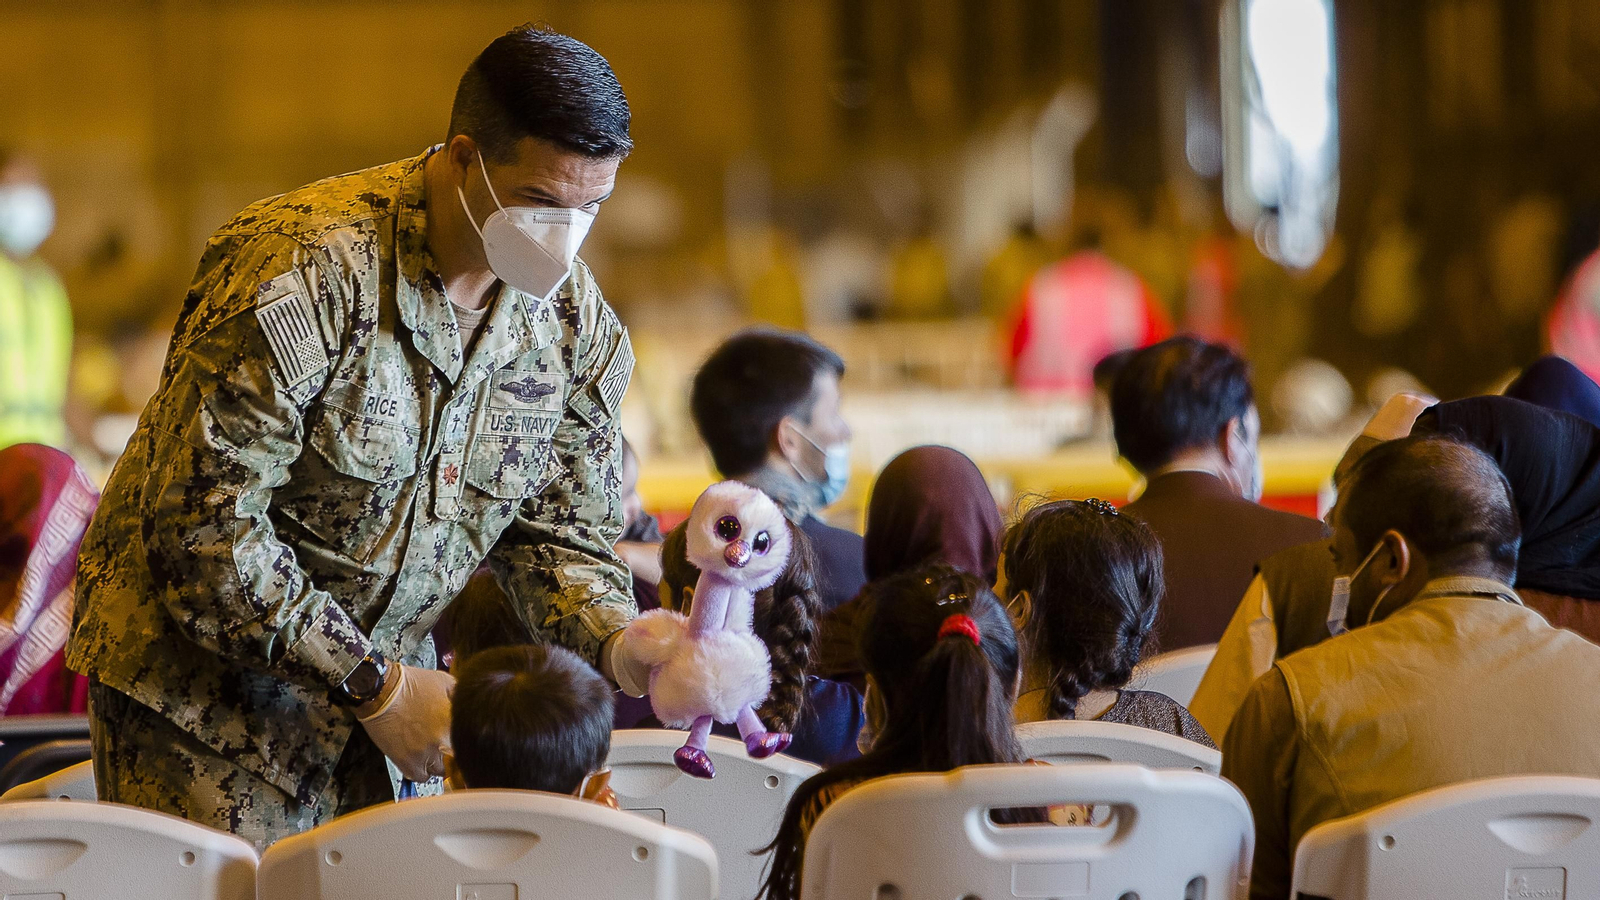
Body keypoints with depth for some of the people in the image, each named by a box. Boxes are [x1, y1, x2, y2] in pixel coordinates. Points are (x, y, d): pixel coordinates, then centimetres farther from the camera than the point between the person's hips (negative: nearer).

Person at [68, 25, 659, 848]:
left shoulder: (577, 323, -4)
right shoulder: (301, 270, -25)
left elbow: (561, 533, 5)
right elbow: (203, 526, -25)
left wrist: (614, 642, -18)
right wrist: (373, 685, -22)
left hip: (376, 680, 5)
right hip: (199, 674, -5)